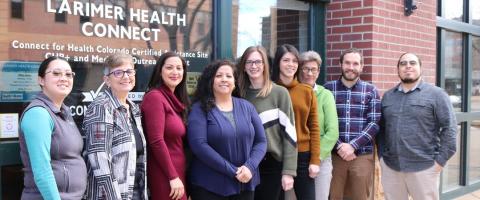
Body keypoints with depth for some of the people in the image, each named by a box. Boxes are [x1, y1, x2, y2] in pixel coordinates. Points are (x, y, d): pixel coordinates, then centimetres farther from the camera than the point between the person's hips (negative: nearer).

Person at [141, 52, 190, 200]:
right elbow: (156, 141, -19)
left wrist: (178, 175, 10)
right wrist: (173, 177, -18)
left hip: (178, 174, 8)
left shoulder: (175, 99, 13)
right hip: (165, 177, -8)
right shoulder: (155, 97, -13)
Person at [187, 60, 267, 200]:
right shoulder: (200, 108, -5)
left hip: (245, 184, 4)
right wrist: (232, 171, -19)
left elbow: (261, 141, 5)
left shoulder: (247, 107, 7)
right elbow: (198, 145, -16)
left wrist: (250, 167, -13)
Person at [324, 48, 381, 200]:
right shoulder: (328, 89, 5)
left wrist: (353, 145, -13)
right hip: (334, 155, 0)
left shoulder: (371, 91, 6)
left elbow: (375, 123, -2)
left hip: (363, 155, 0)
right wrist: (339, 146, -12)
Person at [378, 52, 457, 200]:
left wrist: (440, 159, -10)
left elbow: (449, 127, -6)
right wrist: (381, 156, 7)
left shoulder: (436, 94, -2)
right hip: (390, 167, 4)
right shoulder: (388, 96, 12)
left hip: (423, 167, -4)